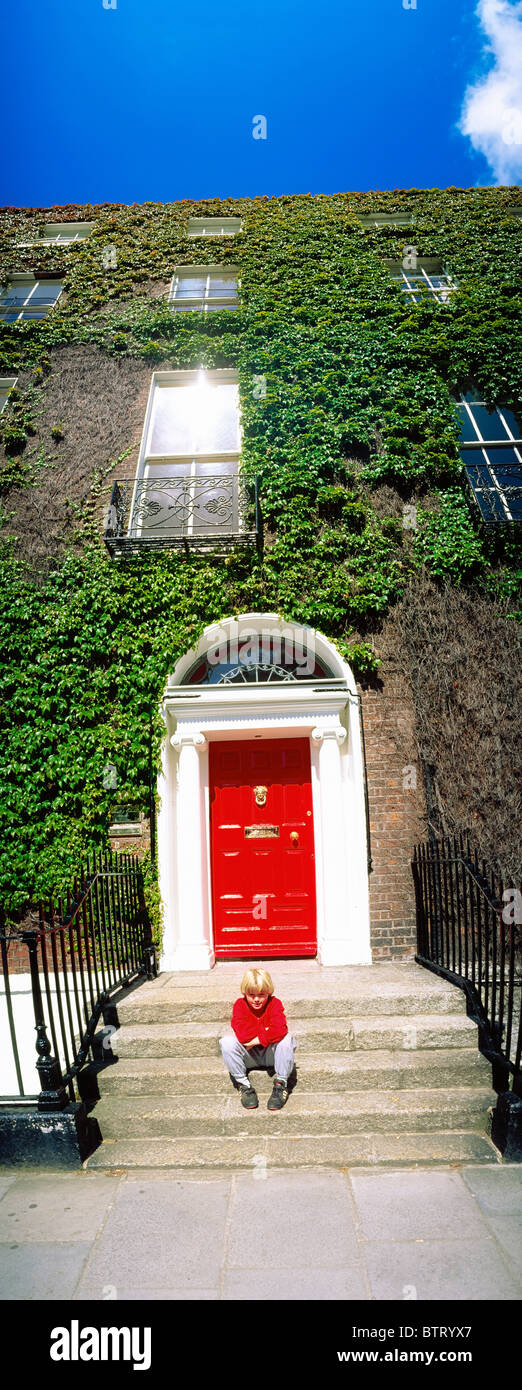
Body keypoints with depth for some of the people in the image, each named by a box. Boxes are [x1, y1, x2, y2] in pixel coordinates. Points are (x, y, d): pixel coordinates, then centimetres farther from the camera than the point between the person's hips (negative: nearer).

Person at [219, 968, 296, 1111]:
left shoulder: (275, 1003, -11)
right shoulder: (240, 1005, -10)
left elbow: (280, 1030, -32)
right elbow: (242, 1034, -27)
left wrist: (255, 1040, -30)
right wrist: (267, 1032, -24)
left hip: (271, 1053, -1)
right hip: (248, 1056, 1)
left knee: (286, 1039, -31)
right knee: (227, 1042, -27)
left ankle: (281, 1083, -15)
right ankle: (244, 1084, -14)